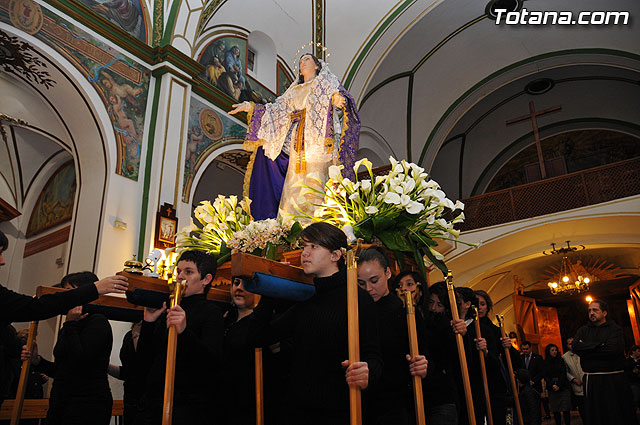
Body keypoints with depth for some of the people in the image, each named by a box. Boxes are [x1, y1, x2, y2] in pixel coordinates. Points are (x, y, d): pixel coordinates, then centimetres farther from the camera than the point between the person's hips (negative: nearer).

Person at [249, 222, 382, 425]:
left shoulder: (358, 299, -10)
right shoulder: (305, 301, 10)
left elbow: (373, 356, -15)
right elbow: (260, 337, 9)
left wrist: (367, 372, -37)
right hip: (299, 408, 6)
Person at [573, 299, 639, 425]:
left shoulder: (615, 329, 1)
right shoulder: (583, 331, 11)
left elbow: (613, 349, -17)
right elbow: (576, 347, -6)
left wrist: (587, 348, -9)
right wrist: (599, 345, -12)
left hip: (614, 380, -3)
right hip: (591, 380, 3)